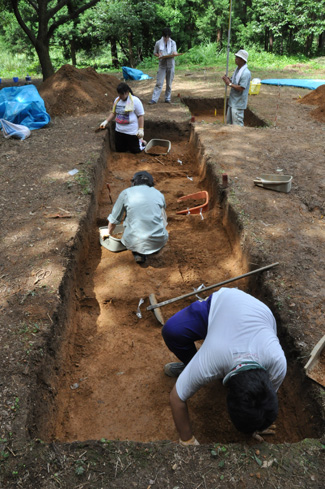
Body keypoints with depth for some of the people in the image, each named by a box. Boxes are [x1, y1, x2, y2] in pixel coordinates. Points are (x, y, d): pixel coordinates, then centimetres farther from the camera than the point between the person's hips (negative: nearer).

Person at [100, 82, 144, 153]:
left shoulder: (135, 101, -11)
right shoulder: (117, 100, 7)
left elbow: (141, 116, -10)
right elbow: (113, 113, 17)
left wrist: (141, 129, -17)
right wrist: (106, 121, 4)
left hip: (132, 132, -6)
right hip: (119, 131, 6)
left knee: (135, 151, 4)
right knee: (119, 150, 13)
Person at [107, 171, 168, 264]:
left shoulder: (126, 193, 7)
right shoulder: (159, 194, 15)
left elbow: (113, 221, 15)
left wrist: (109, 234, 36)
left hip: (133, 242, -1)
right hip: (158, 241, 2)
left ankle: (138, 252, 8)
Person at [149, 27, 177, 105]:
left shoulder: (173, 43, 5)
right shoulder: (158, 43, 1)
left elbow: (175, 52, -2)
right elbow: (154, 52, 9)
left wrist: (174, 53, -27)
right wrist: (158, 55, -12)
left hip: (170, 65, 1)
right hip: (162, 65, -1)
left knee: (169, 83, 6)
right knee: (159, 83, -7)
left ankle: (167, 98, 17)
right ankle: (154, 99, -8)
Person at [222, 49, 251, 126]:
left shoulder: (246, 73, -19)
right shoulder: (237, 69, 9)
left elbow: (241, 88, -24)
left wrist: (229, 84, -18)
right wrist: (228, 79, -4)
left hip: (238, 103, -9)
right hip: (232, 101, 9)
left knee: (237, 124, -4)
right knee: (229, 122, 18)